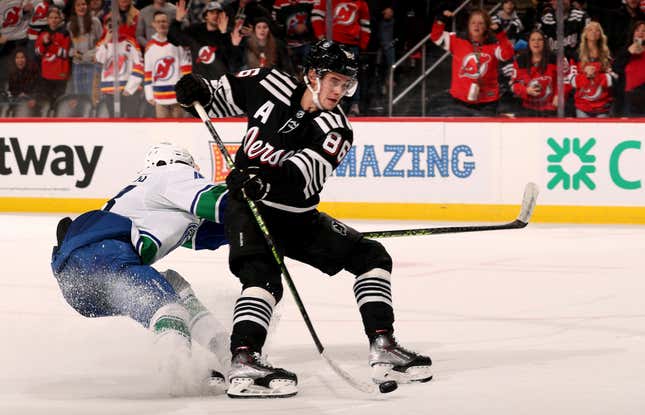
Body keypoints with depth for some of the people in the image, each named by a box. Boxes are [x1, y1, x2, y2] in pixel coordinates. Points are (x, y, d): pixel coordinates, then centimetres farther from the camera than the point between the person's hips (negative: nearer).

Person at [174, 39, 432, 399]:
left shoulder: (335, 129, -10)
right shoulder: (271, 86, -6)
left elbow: (303, 173, -30)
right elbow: (225, 93, 14)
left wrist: (265, 180, -48)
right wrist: (200, 90, -8)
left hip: (296, 218, 3)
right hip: (247, 207, -3)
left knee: (371, 257, 0)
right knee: (263, 277, -29)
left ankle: (383, 348, 0)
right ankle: (243, 362, -40)